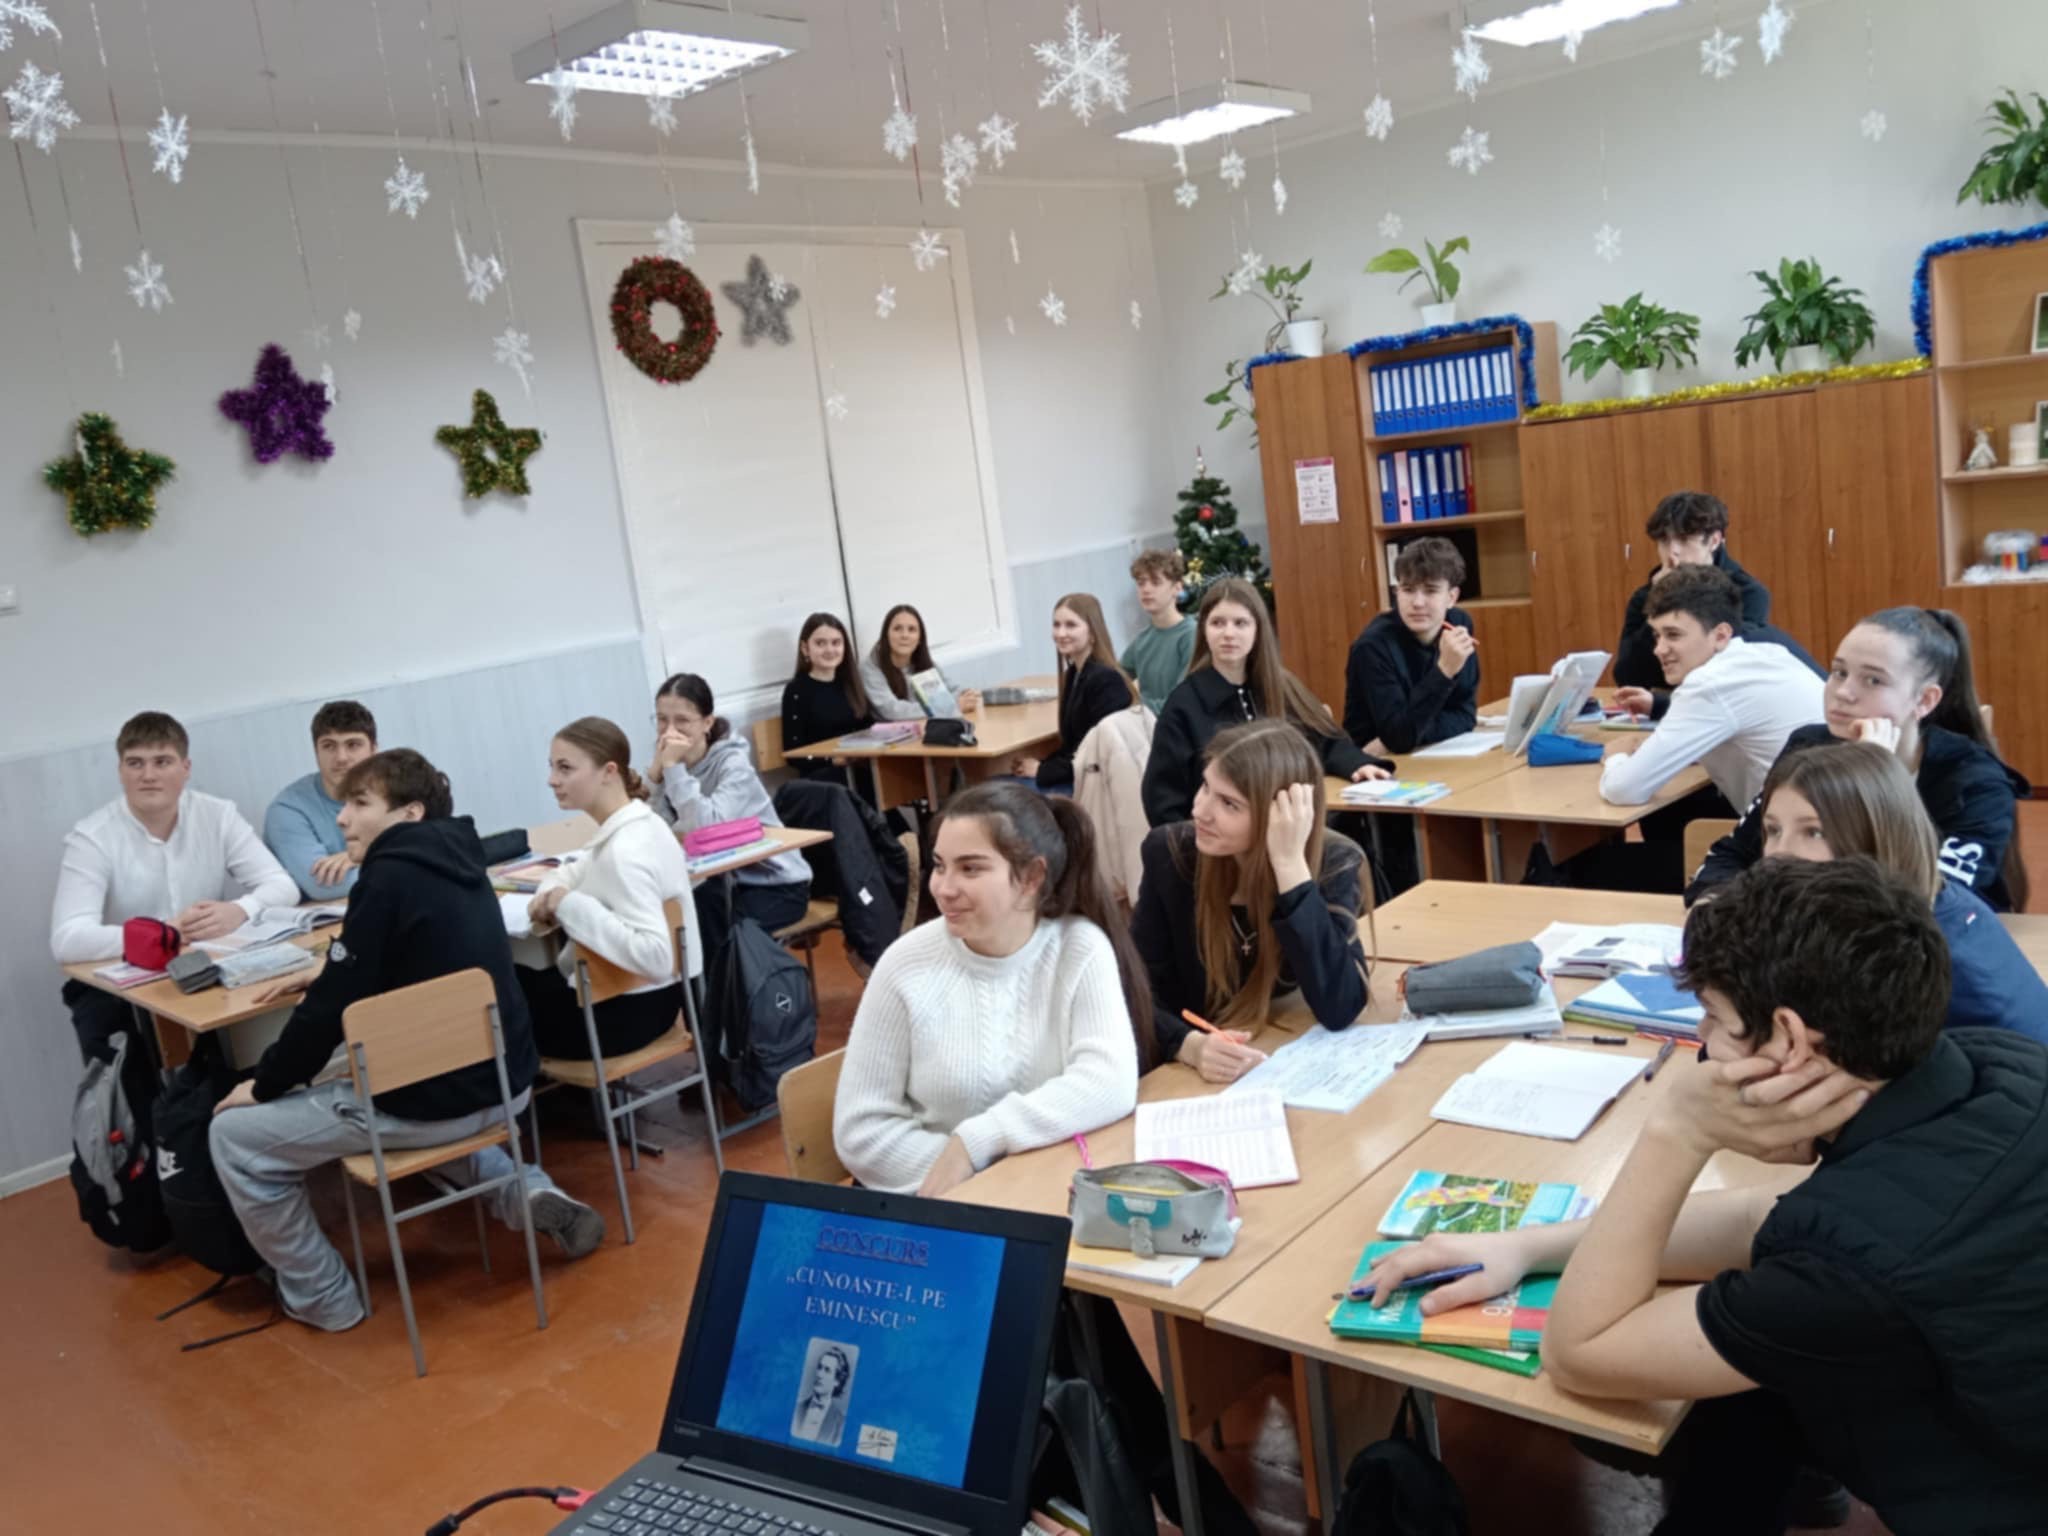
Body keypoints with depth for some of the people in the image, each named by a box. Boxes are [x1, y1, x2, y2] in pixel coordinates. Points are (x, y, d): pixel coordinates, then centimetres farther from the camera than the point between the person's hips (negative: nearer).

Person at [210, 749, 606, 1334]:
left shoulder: (390, 876, -16)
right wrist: (324, 975, 21)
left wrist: (264, 1085, 0)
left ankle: (322, 1298, 17)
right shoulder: (457, 863, 8)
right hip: (503, 1083, 8)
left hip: (434, 1100, -8)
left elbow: (333, 1006, -15)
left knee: (235, 1135, 6)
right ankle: (527, 1191, 17)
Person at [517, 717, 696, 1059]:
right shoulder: (641, 821, 1)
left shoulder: (625, 851, -27)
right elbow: (578, 869, 20)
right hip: (648, 995, 9)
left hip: (624, 1010, -8)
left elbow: (655, 955, -37)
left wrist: (571, 906, -29)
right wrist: (552, 894, -3)